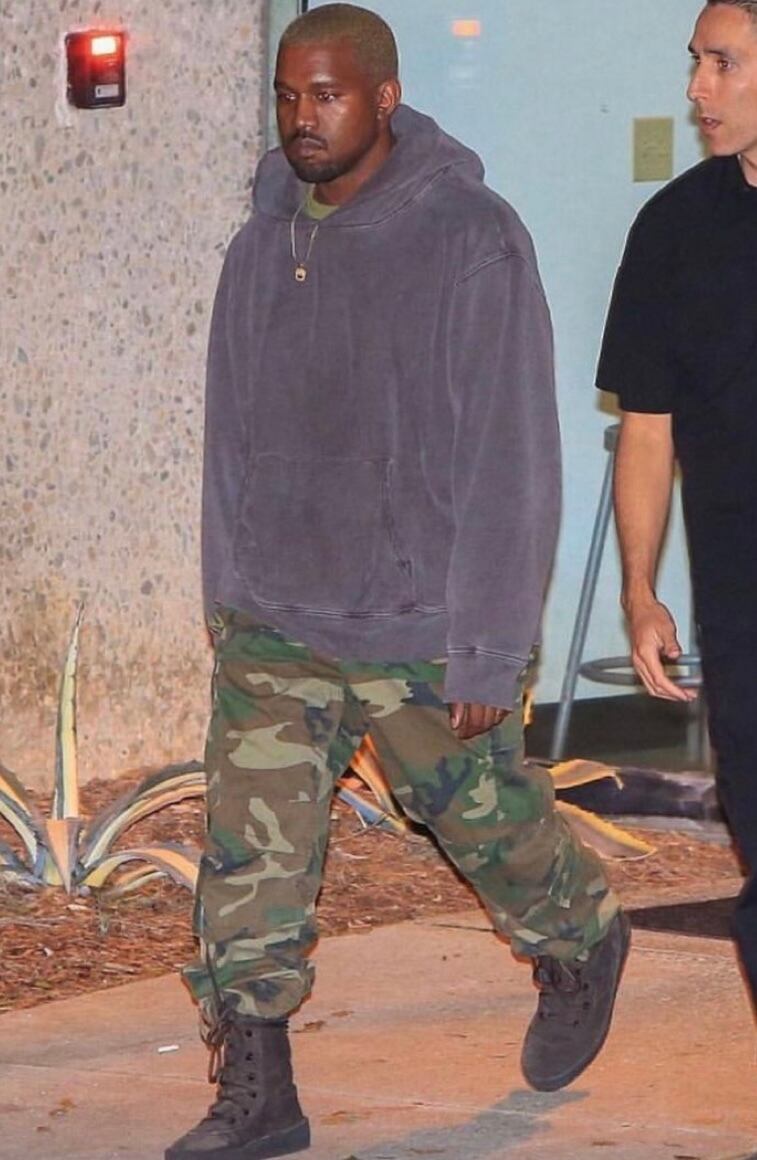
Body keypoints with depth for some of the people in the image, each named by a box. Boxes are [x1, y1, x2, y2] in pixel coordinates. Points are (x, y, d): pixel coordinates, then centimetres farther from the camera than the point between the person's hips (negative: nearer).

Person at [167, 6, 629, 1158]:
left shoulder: (475, 243, -14)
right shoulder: (261, 248, 4)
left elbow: (512, 460, -14)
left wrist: (490, 652, -16)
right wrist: (228, 602, 14)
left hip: (425, 630, -4)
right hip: (274, 628, 4)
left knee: (492, 822, 14)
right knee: (250, 855, -4)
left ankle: (584, 947, 43)